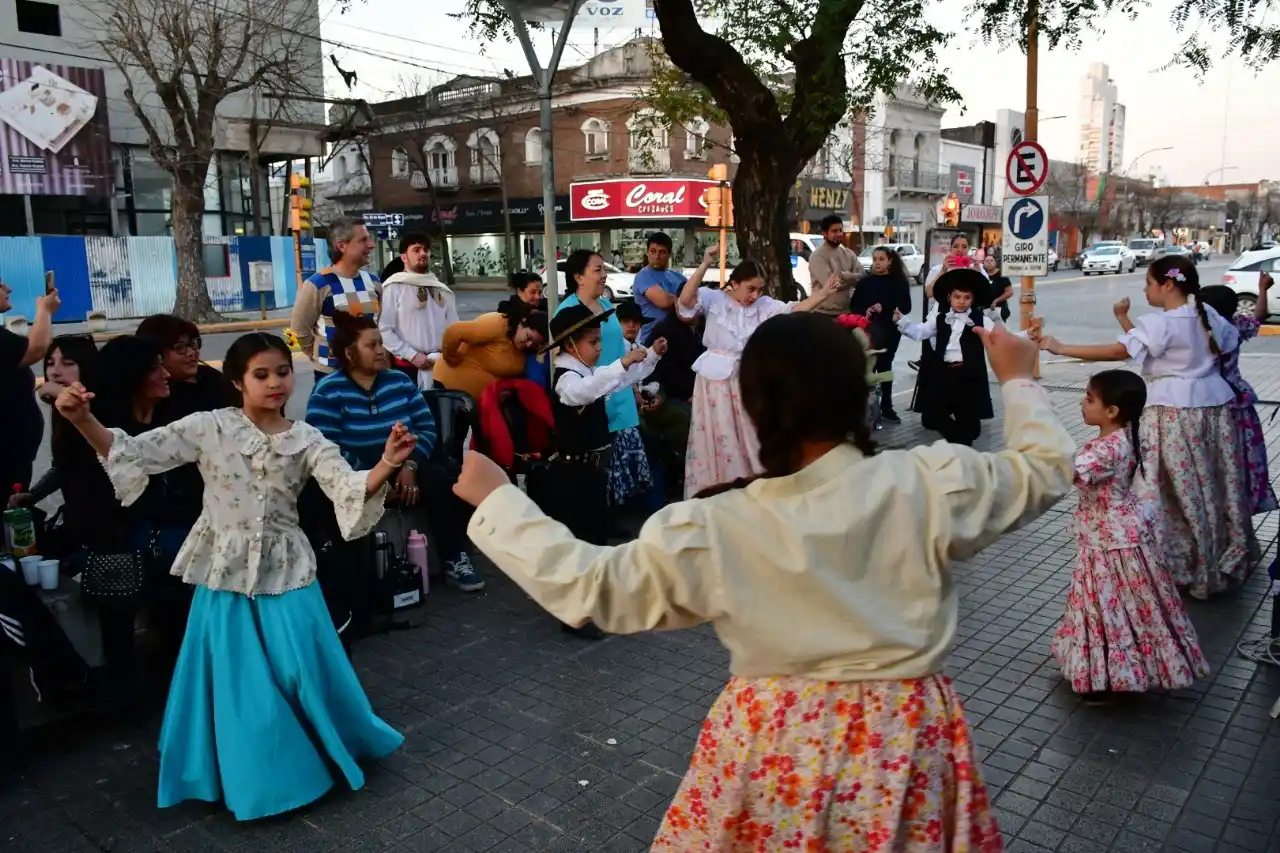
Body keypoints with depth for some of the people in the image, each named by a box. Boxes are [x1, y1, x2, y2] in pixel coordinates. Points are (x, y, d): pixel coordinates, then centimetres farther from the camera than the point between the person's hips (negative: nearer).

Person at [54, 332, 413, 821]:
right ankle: (255, 774, 30)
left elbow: (349, 489, -19)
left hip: (285, 570, 0)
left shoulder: (306, 440, -6)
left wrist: (387, 465, -40)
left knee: (302, 673, 7)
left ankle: (325, 750, 33)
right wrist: (82, 420, -28)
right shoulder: (210, 428, -6)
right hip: (226, 571, 0)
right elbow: (136, 453, -10)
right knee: (237, 682, 7)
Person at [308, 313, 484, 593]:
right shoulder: (329, 392, -7)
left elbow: (426, 427, 2)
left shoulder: (399, 381, 9)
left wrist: (411, 465, -15)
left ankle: (454, 560, -12)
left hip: (405, 469, 4)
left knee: (445, 483, -23)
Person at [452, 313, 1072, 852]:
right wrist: (1018, 380, 18)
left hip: (773, 745, -1)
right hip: (900, 744, 1)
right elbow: (1044, 469, 1)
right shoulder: (932, 484, -16)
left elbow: (587, 586, -10)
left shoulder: (709, 533, -18)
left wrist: (495, 500, 0)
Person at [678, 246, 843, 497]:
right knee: (720, 438, 6)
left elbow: (795, 310, -8)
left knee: (750, 437, 12)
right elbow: (685, 300, -25)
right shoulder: (714, 298, -8)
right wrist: (705, 266, -34)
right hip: (717, 378, -3)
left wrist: (823, 293, -22)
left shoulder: (764, 305, 2)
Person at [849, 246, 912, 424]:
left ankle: (886, 407, 19)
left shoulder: (899, 282, 3)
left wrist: (884, 309, -17)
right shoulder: (865, 282, 4)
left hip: (891, 331, 1)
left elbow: (906, 307, -3)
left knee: (885, 366, 10)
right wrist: (865, 312, -19)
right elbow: (854, 306, 2)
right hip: (869, 331, -1)